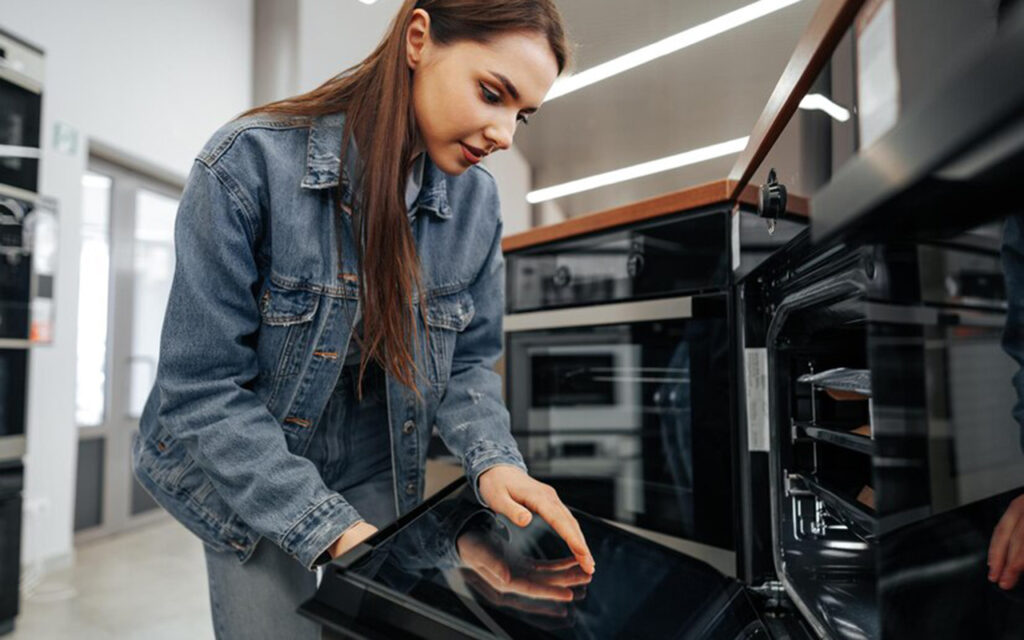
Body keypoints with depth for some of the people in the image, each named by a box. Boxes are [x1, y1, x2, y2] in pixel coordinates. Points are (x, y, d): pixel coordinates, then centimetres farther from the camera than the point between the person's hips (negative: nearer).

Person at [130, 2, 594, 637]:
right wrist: (332, 531, -27)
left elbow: (468, 361, -2)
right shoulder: (251, 161, -23)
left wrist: (494, 460, -22)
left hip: (378, 475, 4)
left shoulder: (477, 199, -10)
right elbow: (202, 386, -22)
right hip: (246, 479, -3)